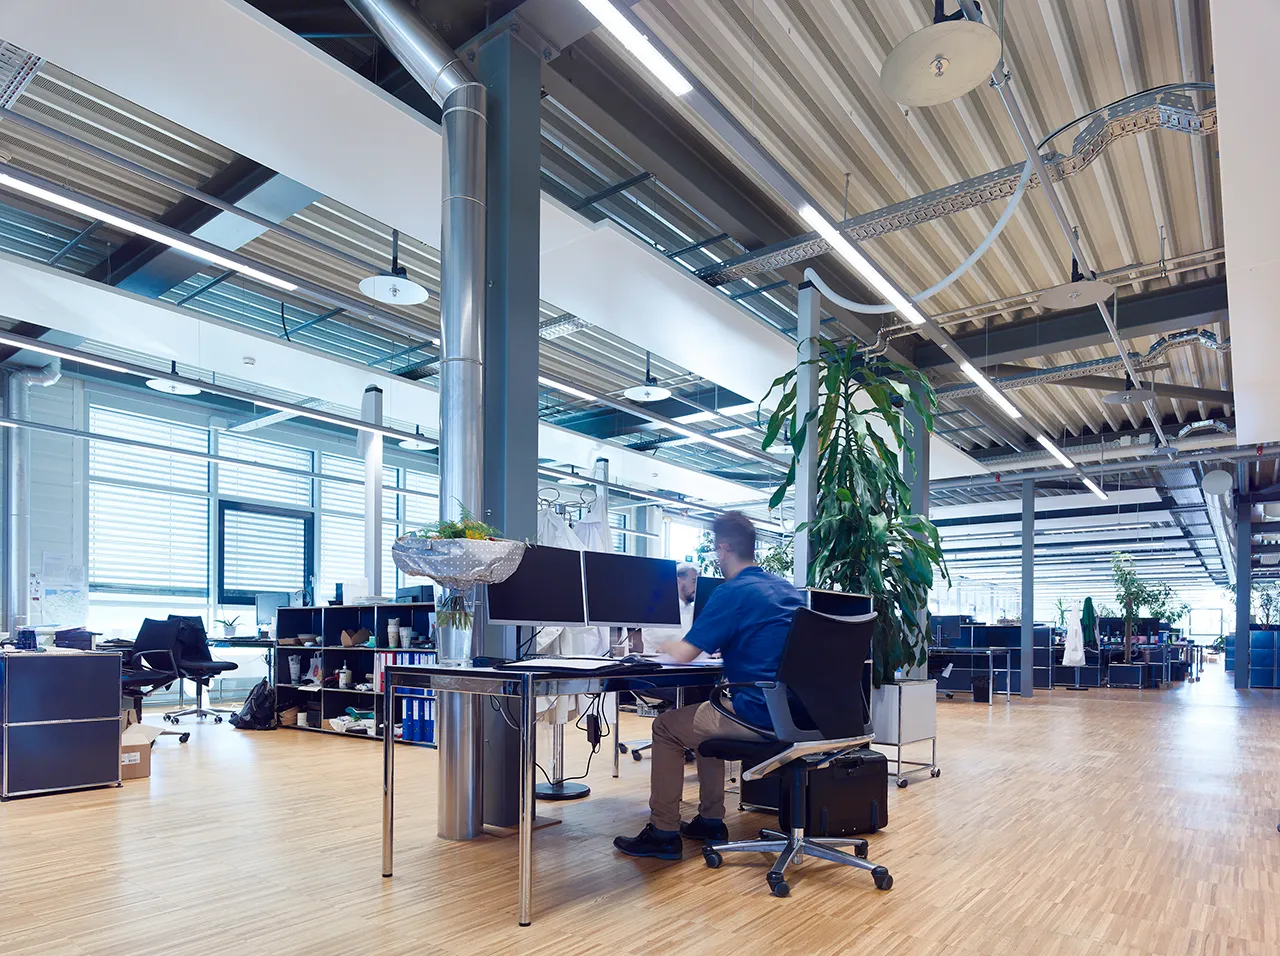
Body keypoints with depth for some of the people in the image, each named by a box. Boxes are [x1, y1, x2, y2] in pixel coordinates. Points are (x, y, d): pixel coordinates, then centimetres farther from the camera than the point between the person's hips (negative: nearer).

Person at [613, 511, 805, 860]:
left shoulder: (733, 592, -14)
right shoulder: (787, 589, 12)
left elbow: (683, 654, -14)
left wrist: (665, 644, 7)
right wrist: (721, 648, 27)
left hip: (760, 715, -8)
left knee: (667, 726, 10)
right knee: (706, 714, 30)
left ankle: (663, 833, 13)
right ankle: (710, 820, 31)